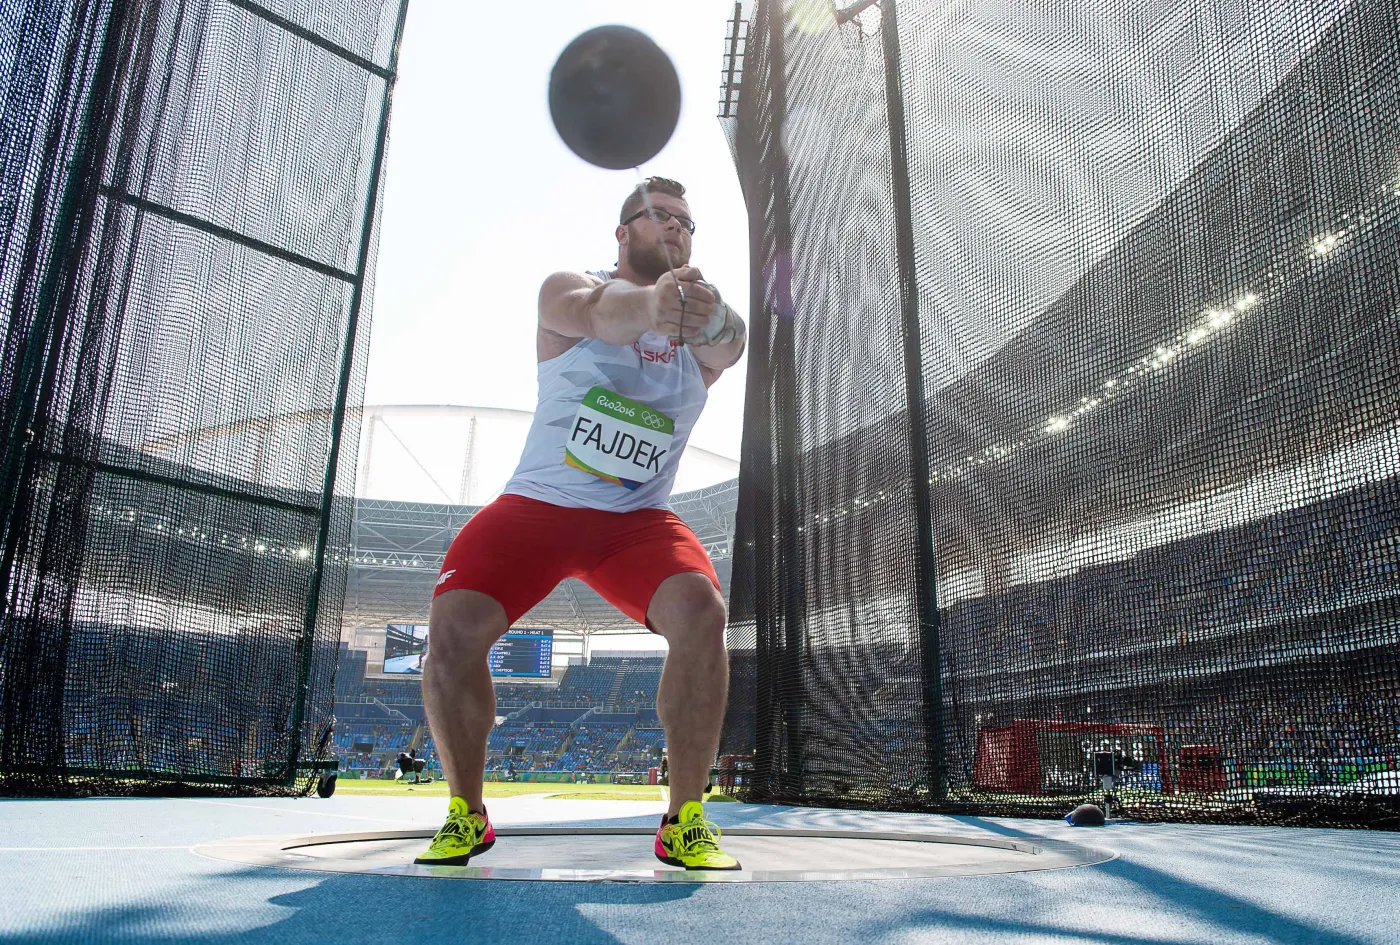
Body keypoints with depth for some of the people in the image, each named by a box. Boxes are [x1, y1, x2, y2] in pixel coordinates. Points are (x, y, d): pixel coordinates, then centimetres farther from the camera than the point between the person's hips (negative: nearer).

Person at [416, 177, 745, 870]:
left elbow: (727, 344, -19)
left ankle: (684, 821, -10)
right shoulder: (566, 288, 1)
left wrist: (714, 321, -46)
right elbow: (597, 313, -25)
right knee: (452, 624, -20)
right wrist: (652, 300, -50)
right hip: (537, 503, 0)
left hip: (638, 519, 1)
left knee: (701, 610, -27)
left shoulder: (696, 332, 7)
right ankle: (465, 816, 5)